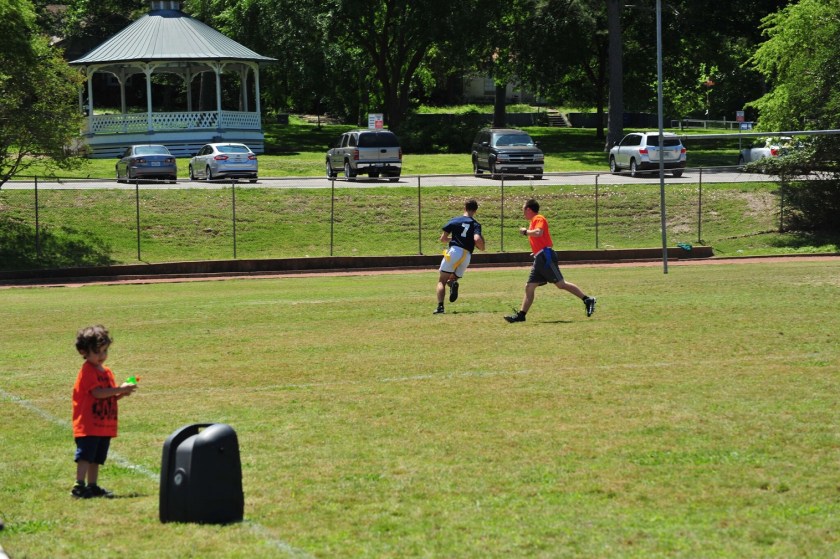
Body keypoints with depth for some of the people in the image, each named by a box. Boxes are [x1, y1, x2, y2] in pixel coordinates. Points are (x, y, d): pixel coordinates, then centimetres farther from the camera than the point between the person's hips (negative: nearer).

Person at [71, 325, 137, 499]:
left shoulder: (106, 372, 17)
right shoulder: (87, 371, -11)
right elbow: (97, 392, -21)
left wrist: (122, 393, -1)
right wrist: (120, 389, -20)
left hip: (105, 425, 9)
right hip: (88, 424, -9)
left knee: (96, 458, 12)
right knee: (85, 456, -13)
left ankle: (92, 486, 17)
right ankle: (79, 486, -17)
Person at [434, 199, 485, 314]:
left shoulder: (454, 221, 10)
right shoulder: (476, 225, 9)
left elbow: (443, 239, 9)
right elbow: (477, 240, -9)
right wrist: (481, 247, 13)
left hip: (454, 251, -2)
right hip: (467, 256, 2)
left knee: (441, 281, 3)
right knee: (453, 278, 21)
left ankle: (440, 306, -18)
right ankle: (453, 283, -18)